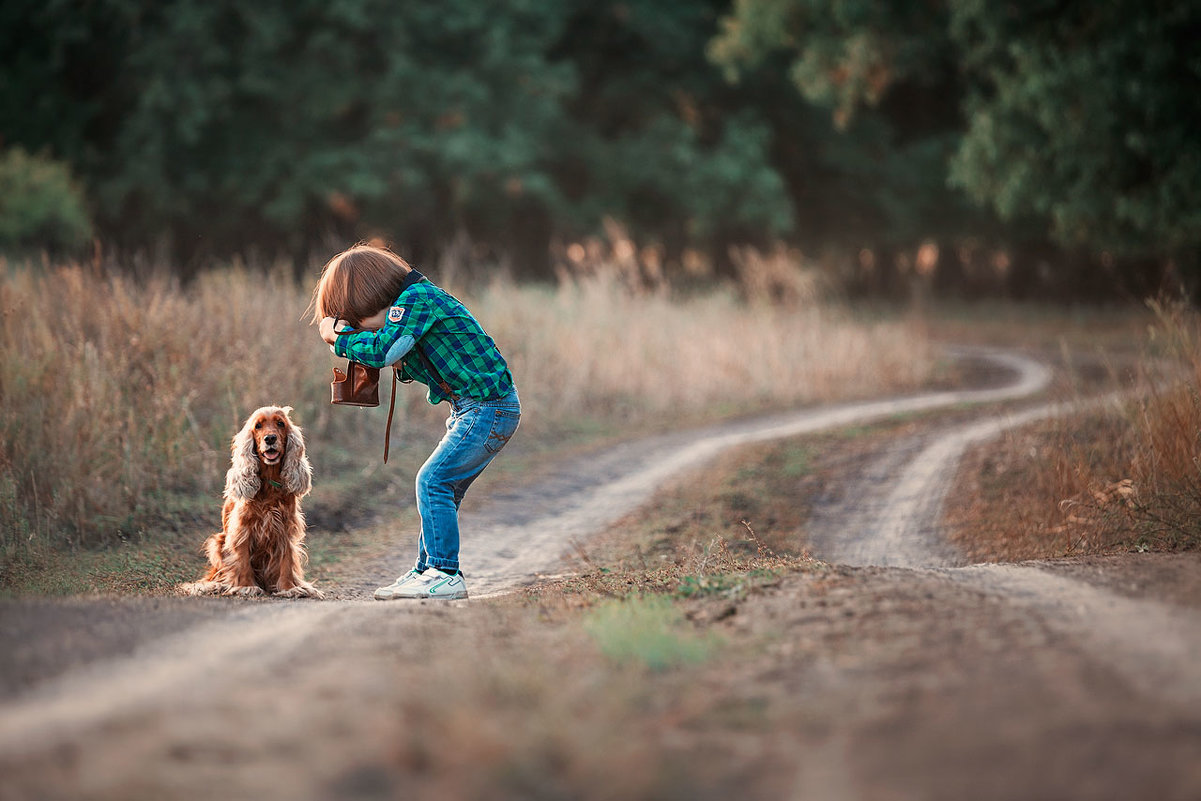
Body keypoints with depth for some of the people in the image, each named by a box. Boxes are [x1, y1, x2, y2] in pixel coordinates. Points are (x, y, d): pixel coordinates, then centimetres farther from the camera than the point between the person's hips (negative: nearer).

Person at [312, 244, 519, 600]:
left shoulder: (415, 298, -14)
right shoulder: (423, 297, 17)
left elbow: (381, 349, -24)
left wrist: (337, 336, -9)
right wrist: (402, 364, 2)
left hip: (488, 408, -10)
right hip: (479, 409, 10)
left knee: (432, 481, -13)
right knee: (442, 488, 11)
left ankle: (446, 576, -11)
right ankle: (427, 572, 16)